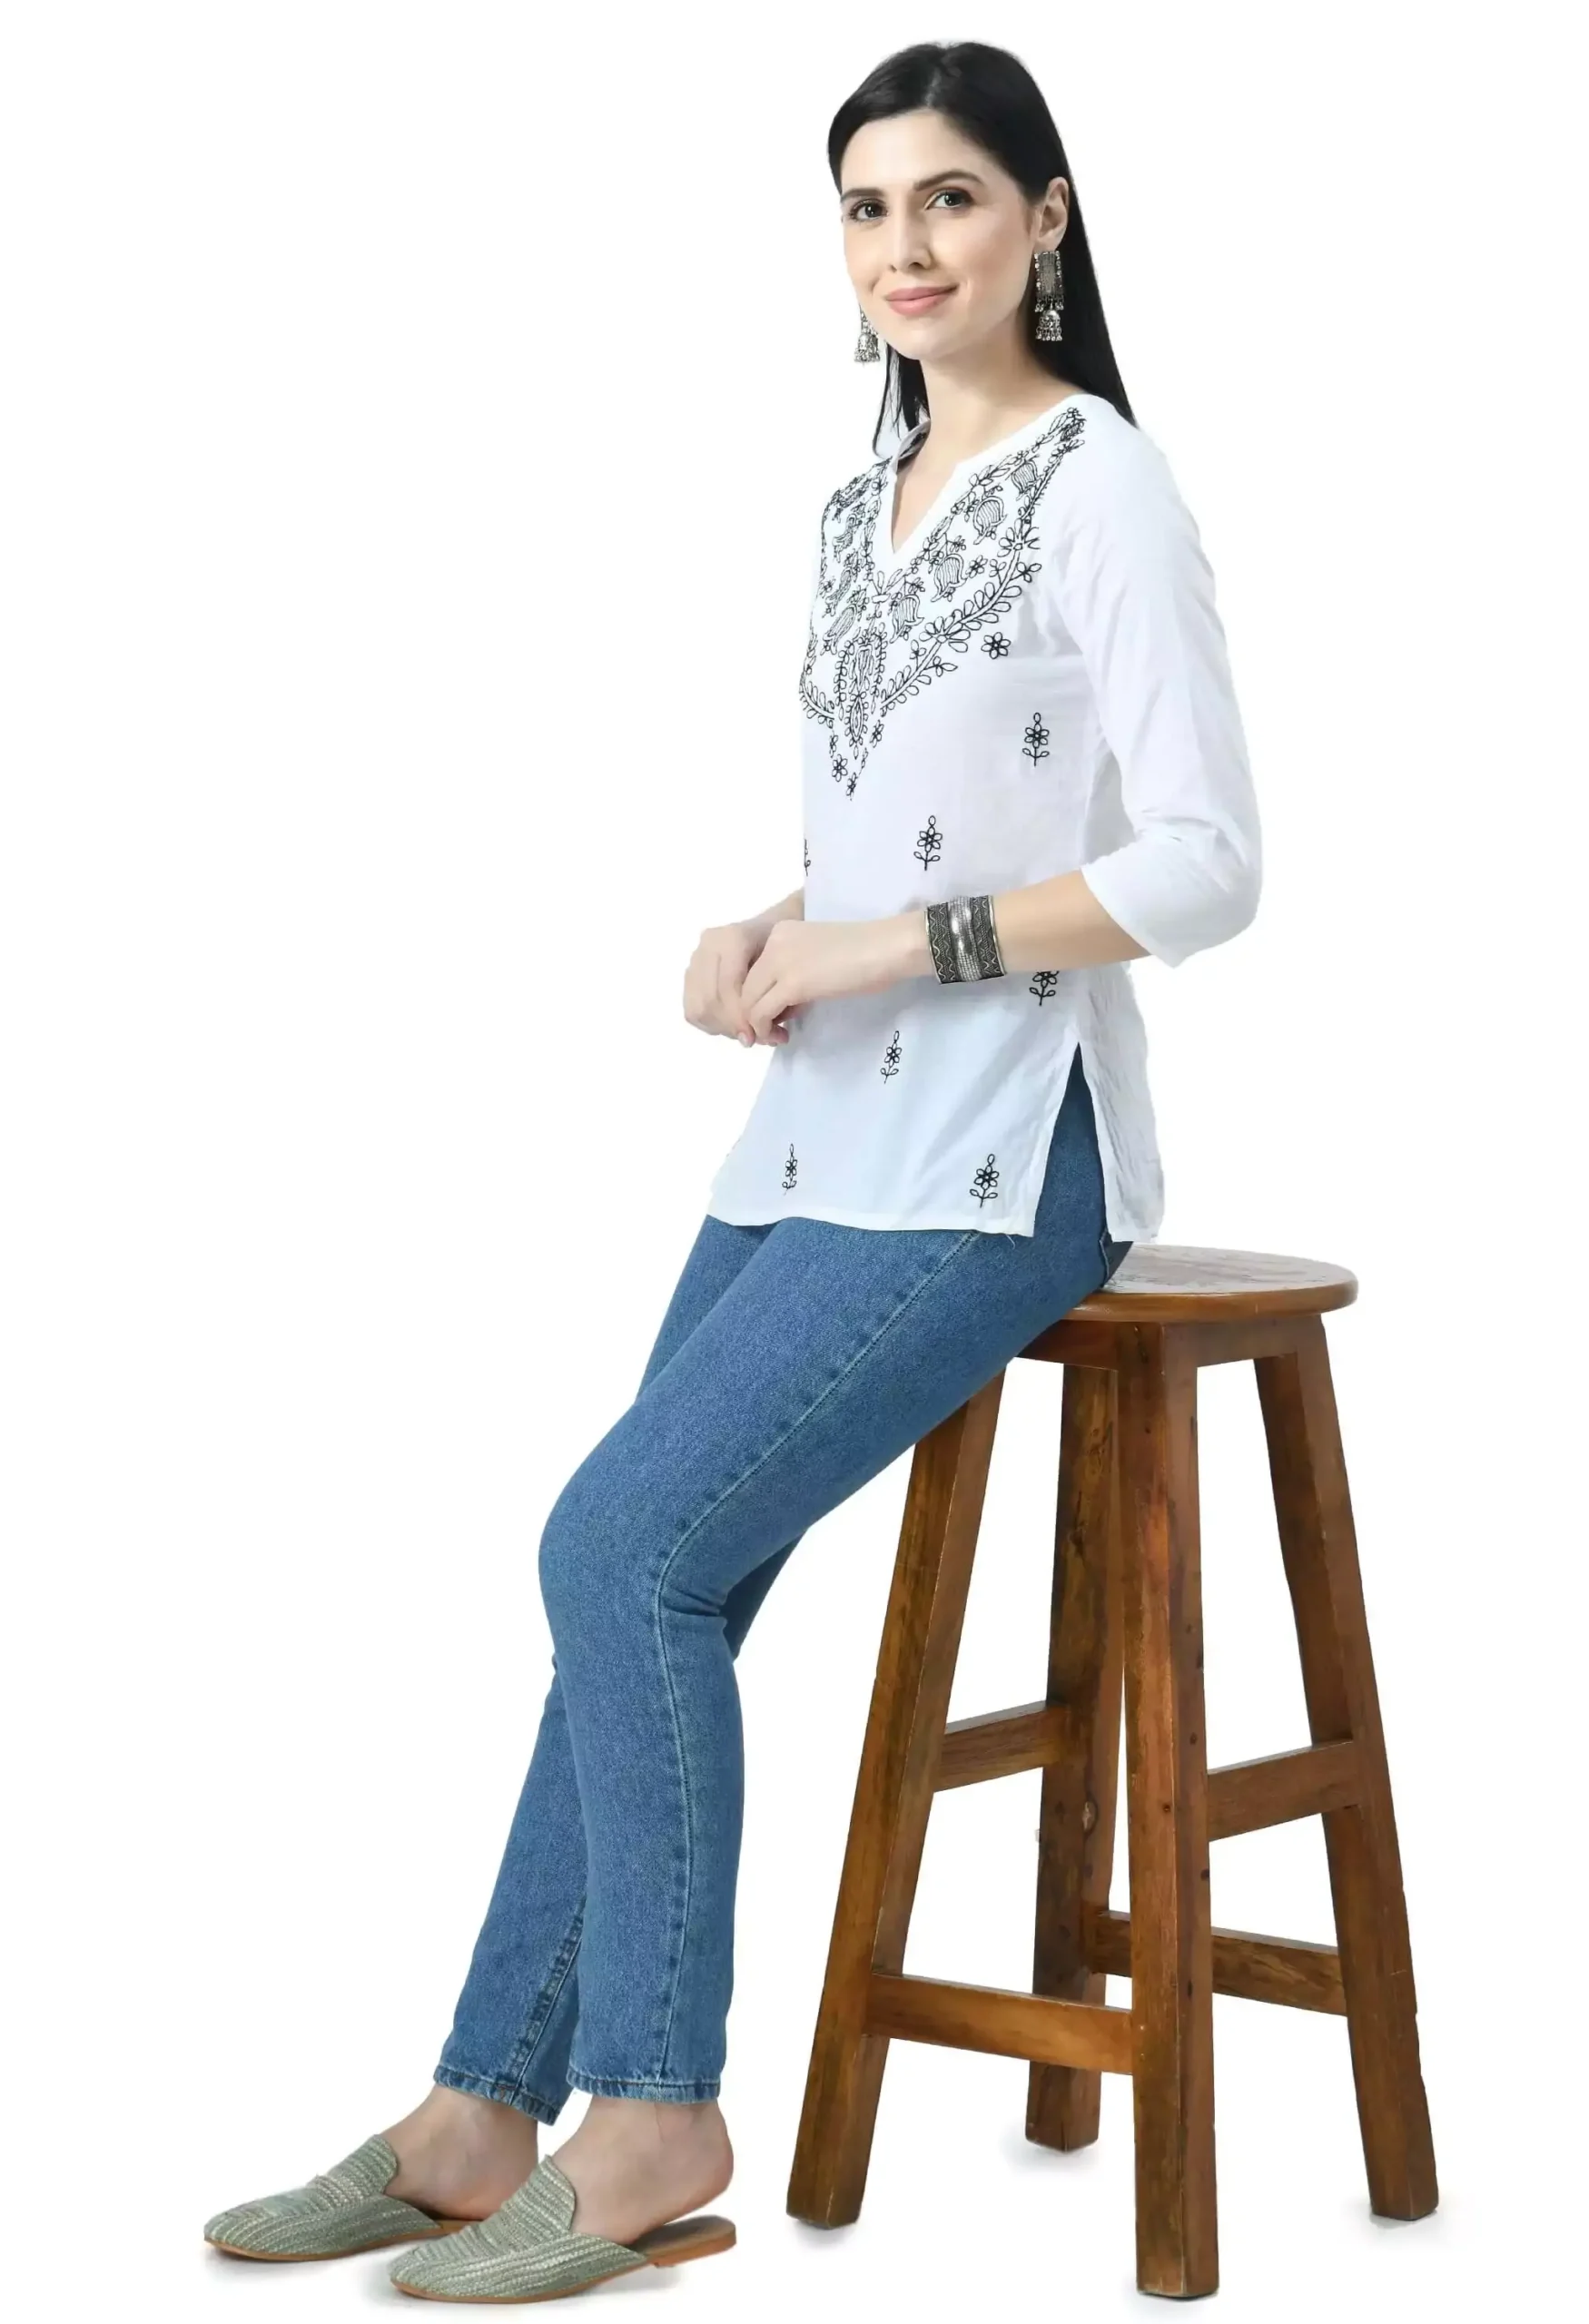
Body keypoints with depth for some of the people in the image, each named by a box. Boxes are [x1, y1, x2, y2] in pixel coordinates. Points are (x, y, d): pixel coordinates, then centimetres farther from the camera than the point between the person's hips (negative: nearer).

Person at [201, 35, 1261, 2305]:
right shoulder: (863, 501, 16)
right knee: (644, 1577, 2)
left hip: (992, 1157, -8)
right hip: (819, 1138, 8)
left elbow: (1203, 865, -15)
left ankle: (655, 2122, -3)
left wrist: (894, 947, -17)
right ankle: (485, 2117, 8)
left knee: (627, 1545, -16)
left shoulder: (1099, 484, -9)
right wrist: (773, 934, 2)